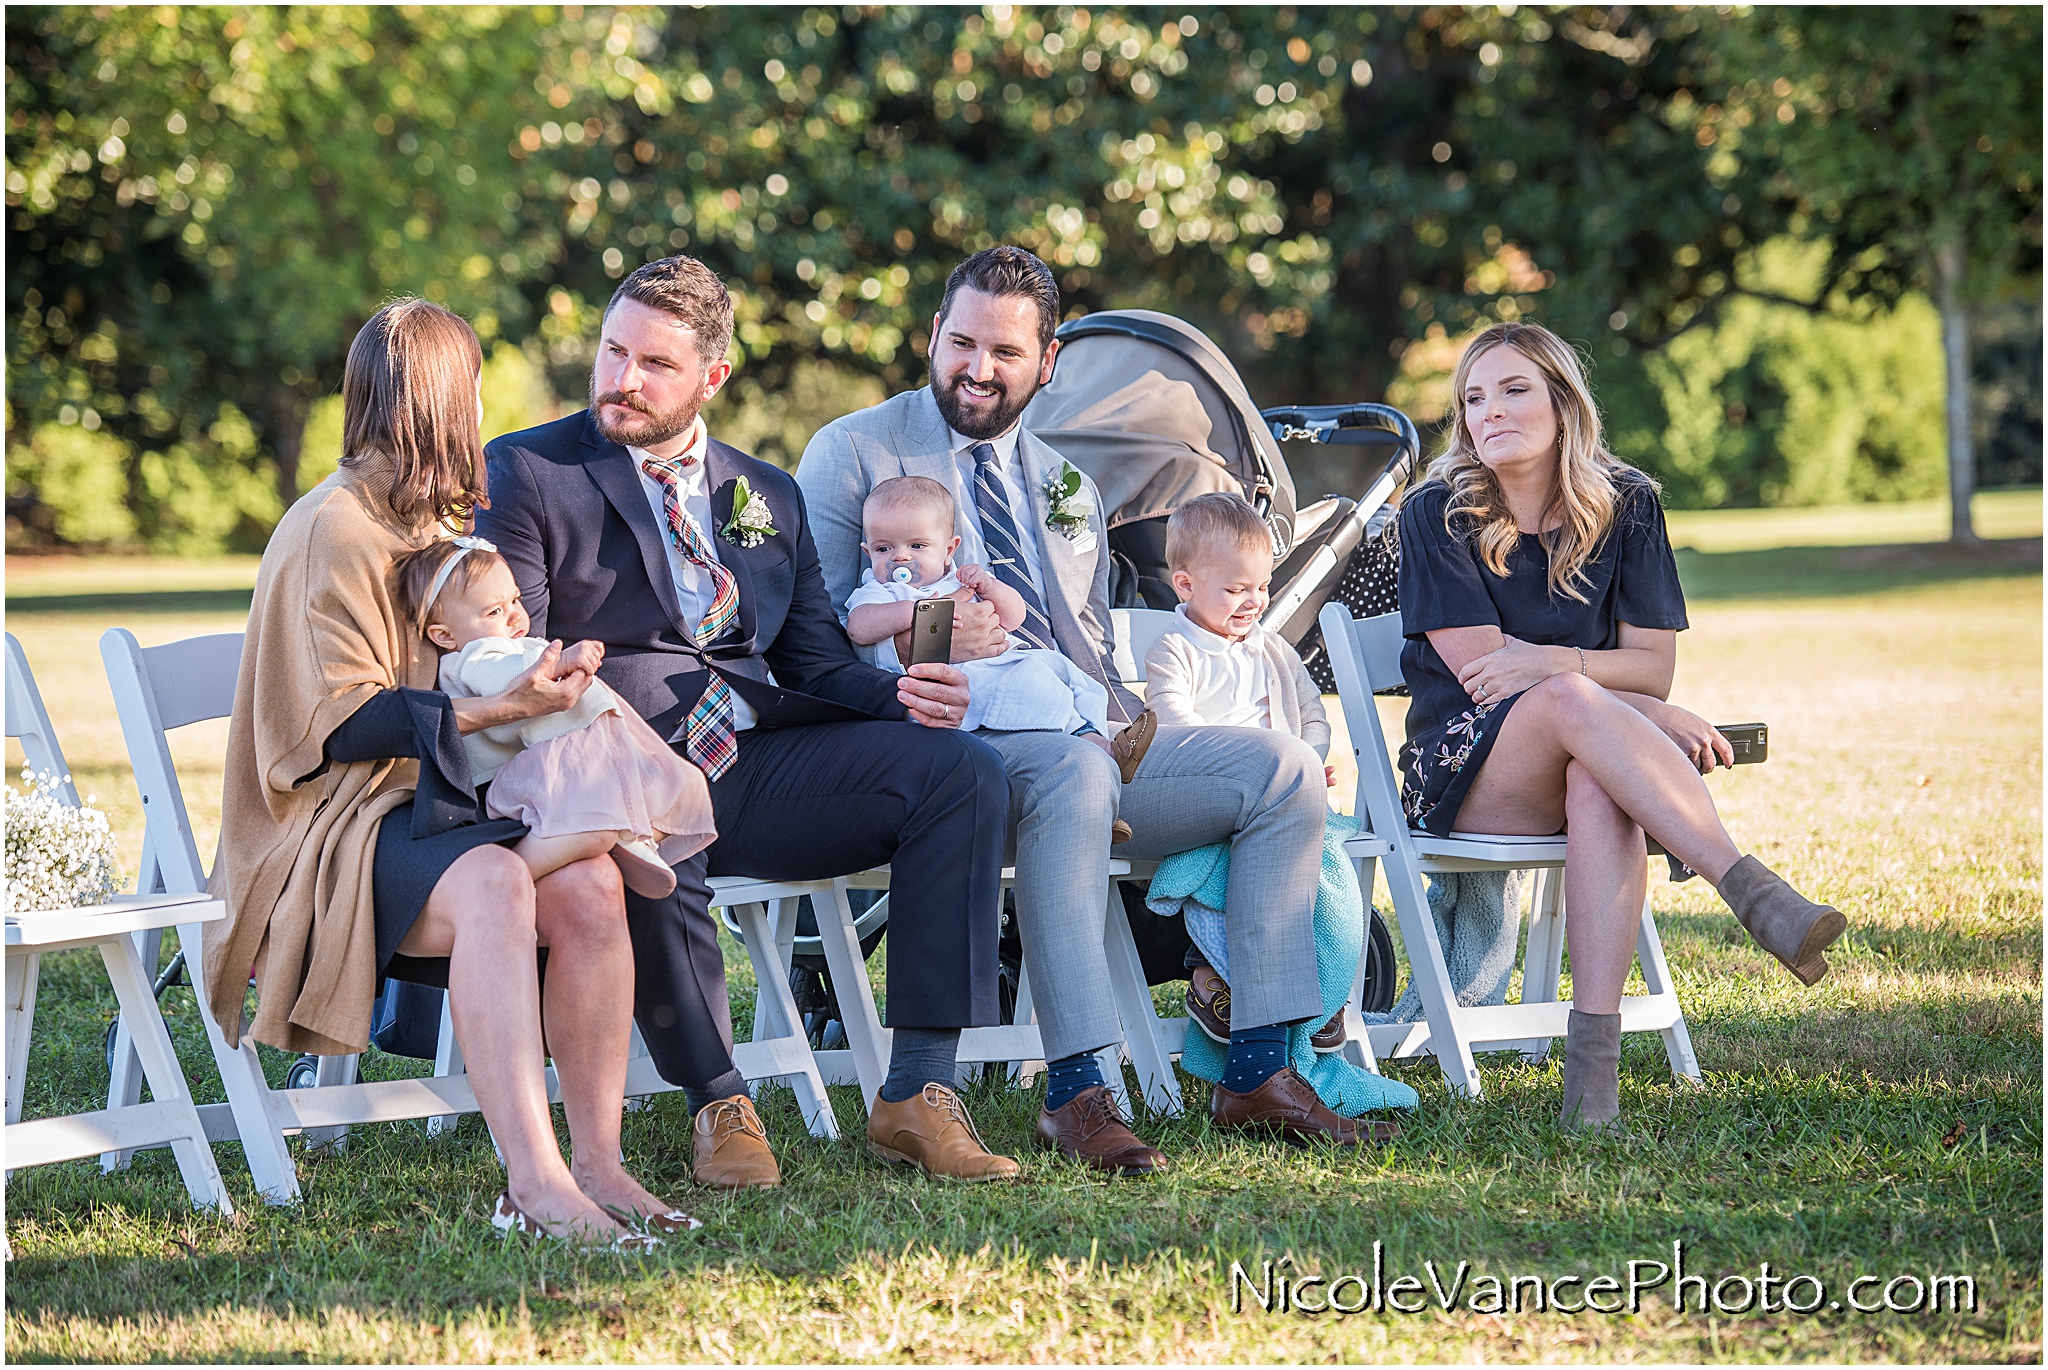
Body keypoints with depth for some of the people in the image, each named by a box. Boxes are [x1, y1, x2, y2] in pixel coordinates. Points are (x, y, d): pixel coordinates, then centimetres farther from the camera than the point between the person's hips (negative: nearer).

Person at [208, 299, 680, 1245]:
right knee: (493, 886, -37)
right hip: (332, 822, -8)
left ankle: (594, 1161, -25)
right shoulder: (333, 530, -9)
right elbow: (335, 724, -15)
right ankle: (535, 1181, -45)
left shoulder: (430, 520, 21)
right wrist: (492, 710, -19)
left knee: (588, 883, -23)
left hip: (422, 803, 8)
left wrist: (534, 681, 15)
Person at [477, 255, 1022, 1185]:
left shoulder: (770, 498, 22)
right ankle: (718, 1107, -17)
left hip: (753, 760, 5)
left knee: (961, 769, -18)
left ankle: (919, 1091, -18)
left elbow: (814, 662, 20)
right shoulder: (527, 474, 7)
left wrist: (898, 694, -3)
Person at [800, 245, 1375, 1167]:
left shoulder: (1068, 491, 26)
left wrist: (1130, 720, 5)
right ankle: (1074, 1092, -41)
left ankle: (1256, 1073, -13)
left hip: (1081, 737, 7)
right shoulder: (853, 454, 8)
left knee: (1283, 767, -12)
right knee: (1074, 773, -39)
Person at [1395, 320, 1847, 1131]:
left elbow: (1654, 667, 2)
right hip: (1459, 773, -2)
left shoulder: (1624, 506, 6)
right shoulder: (1437, 514, -2)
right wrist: (1660, 723, -16)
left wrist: (1548, 660, -19)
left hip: (1594, 764, 2)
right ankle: (1753, 893, -50)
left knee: (1600, 787, -38)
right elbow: (1480, 671, -11)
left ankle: (1594, 1055, -50)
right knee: (1570, 701, -37)